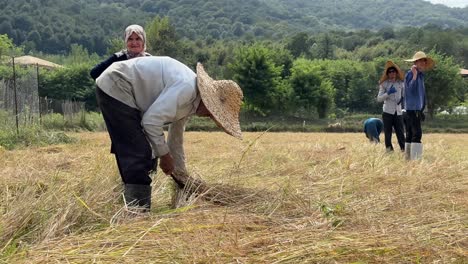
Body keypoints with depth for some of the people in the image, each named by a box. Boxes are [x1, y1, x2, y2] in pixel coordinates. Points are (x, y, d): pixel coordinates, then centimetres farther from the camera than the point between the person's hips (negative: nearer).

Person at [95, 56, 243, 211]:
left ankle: (137, 211, 20)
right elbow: (151, 121, -26)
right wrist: (164, 154, -13)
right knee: (139, 157, -14)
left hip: (126, 93, 10)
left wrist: (181, 176, 23)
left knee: (147, 158, 12)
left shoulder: (191, 100, 7)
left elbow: (176, 139, 18)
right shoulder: (186, 88, -24)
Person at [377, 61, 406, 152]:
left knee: (400, 132, 0)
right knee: (387, 133, 0)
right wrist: (388, 93, -15)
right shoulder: (384, 84, 3)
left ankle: (404, 149, 3)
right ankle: (389, 149, 7)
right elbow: (379, 98, -1)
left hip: (398, 111, 2)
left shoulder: (401, 83, 10)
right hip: (387, 111, -2)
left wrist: (403, 98, -1)